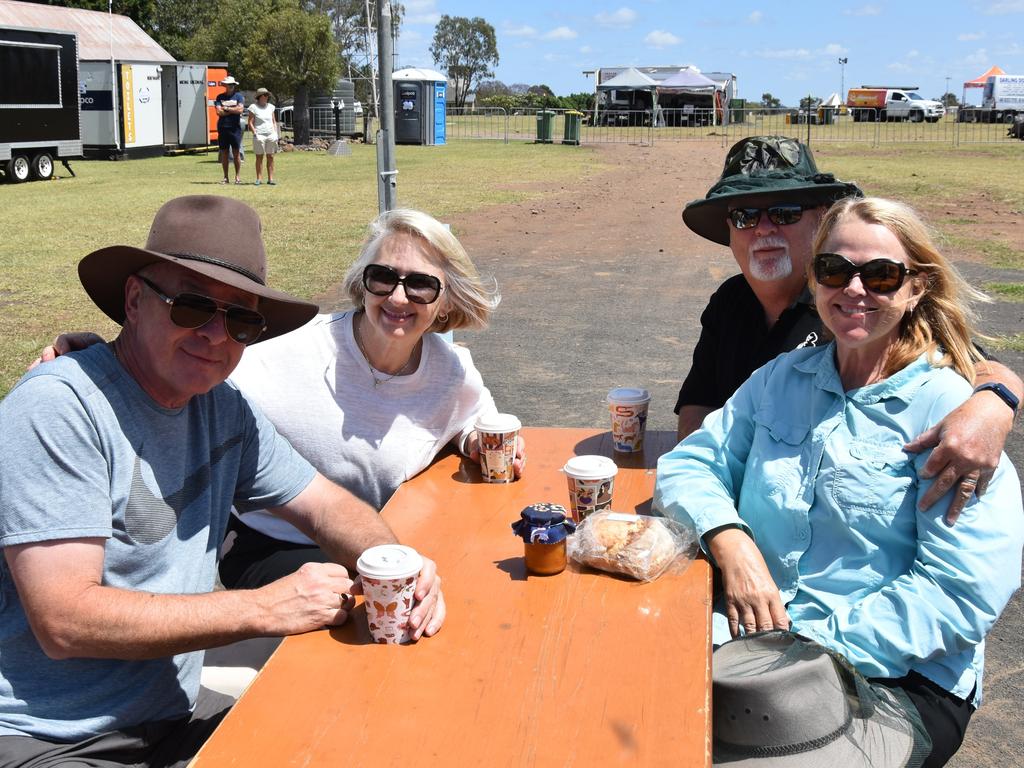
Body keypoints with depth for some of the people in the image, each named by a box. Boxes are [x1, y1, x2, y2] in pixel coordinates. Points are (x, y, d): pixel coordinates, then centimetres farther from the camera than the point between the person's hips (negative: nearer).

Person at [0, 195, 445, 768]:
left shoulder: (223, 408, 2)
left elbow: (328, 506, 9)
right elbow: (65, 621, -24)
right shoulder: (58, 408, -19)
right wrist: (267, 609, -24)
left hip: (173, 716, 7)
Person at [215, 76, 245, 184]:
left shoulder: (239, 96, 6)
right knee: (224, 153, 5)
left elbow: (240, 109, -10)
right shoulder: (220, 97, 9)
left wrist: (226, 108, -4)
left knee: (236, 153, -2)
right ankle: (225, 177, 9)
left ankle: (238, 176, 2)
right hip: (222, 128, 2)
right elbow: (219, 112, -4)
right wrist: (233, 110, -6)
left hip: (235, 128, -2)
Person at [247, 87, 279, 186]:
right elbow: (250, 123, -2)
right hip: (259, 135, -4)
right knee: (259, 157, -2)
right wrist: (255, 134, -11)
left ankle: (270, 178, 3)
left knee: (270, 157, 2)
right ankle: (259, 179, 0)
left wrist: (275, 133, 7)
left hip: (271, 135, 4)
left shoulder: (271, 107, 14)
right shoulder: (253, 107, 0)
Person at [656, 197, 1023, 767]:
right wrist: (730, 540, -12)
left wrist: (821, 651, -20)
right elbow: (690, 464, 9)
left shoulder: (946, 408, -6)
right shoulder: (782, 379, 11)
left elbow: (967, 590, -14)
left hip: (898, 673, -4)